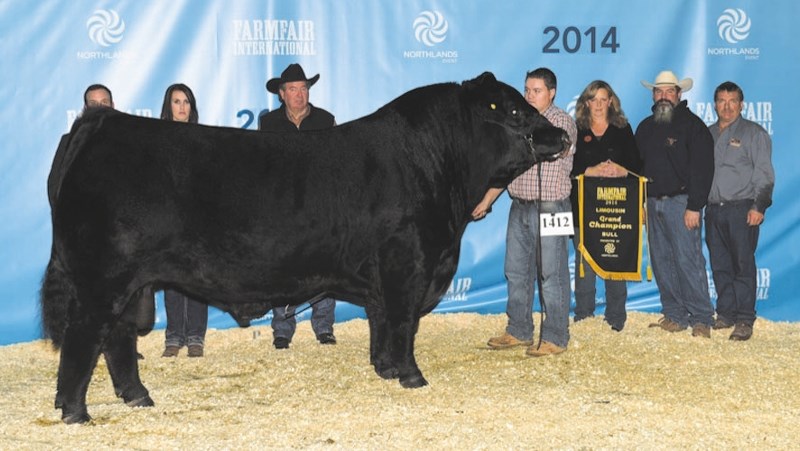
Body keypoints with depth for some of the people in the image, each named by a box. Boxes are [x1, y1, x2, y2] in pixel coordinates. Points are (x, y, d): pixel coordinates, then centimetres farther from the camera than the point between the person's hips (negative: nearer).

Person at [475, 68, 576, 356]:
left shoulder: (562, 122, -5)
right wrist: (486, 201, 16)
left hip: (549, 208, -7)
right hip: (519, 208, 7)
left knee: (551, 275, -3)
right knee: (516, 272, 12)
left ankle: (555, 338, 3)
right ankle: (518, 332, 22)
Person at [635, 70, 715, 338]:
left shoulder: (692, 125, -3)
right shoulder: (645, 128, 16)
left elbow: (702, 168, -9)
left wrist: (694, 206, -16)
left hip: (680, 202, -6)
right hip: (653, 202, 7)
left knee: (688, 260, -11)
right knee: (661, 261, 6)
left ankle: (702, 319, -6)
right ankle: (674, 316, 13)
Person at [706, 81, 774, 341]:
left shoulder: (754, 133, 2)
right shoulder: (708, 134, 18)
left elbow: (764, 173, -3)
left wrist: (758, 206, -14)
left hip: (741, 210, -5)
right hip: (713, 210, 5)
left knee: (743, 265, -7)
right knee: (719, 266, 7)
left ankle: (745, 320, -4)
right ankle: (726, 314, 16)